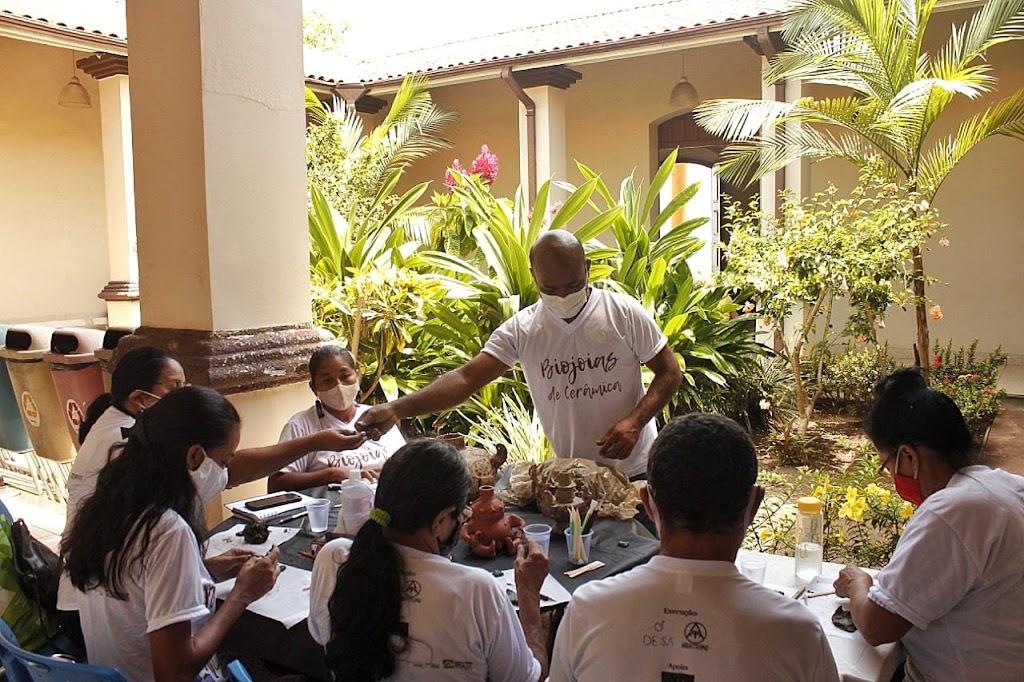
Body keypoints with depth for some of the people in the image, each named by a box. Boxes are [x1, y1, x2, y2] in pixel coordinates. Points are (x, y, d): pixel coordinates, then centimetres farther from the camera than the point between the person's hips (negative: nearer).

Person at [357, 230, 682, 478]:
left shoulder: (624, 313, -11)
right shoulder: (521, 330, -9)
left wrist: (635, 420, -19)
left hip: (636, 470, 0)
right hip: (569, 476, 1)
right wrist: (397, 409, -29)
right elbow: (466, 378, -16)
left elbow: (670, 373, -3)